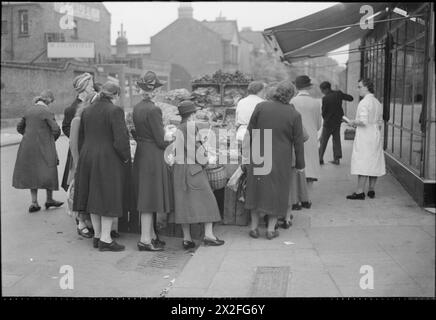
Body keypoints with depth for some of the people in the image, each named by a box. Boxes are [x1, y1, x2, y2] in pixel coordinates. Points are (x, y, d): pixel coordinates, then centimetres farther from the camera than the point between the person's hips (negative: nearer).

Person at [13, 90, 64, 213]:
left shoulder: (29, 111, 7)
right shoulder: (47, 112, -13)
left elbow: (19, 127, 14)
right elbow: (56, 130, -15)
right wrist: (52, 140, 4)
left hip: (28, 146, 6)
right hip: (43, 147, -6)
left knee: (32, 173, 11)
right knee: (48, 172, 9)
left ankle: (34, 202, 10)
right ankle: (49, 200, 17)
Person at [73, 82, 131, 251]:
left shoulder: (87, 111, 8)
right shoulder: (115, 111, -14)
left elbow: (81, 137, 13)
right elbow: (120, 139, -19)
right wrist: (126, 158, -4)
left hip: (87, 158, 7)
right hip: (108, 160, -7)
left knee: (94, 197, 14)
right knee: (108, 198, 1)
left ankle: (97, 235, 22)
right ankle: (105, 239, 3)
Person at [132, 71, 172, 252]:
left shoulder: (137, 108, 7)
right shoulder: (153, 110, -18)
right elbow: (160, 140, -17)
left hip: (140, 154, 8)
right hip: (153, 157, -8)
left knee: (146, 198, 15)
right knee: (150, 198, -2)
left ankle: (151, 235, 26)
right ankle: (145, 240, 4)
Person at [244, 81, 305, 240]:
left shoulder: (261, 107, -7)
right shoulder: (294, 115, -8)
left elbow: (249, 134, -4)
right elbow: (298, 142, -2)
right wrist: (300, 164, 10)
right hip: (280, 161, -1)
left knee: (257, 190, 15)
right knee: (276, 193, 13)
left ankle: (254, 227, 19)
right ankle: (271, 229, 16)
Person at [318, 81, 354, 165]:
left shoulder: (325, 98, -21)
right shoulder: (338, 93, -6)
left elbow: (323, 112, -14)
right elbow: (350, 98, 3)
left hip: (328, 122, -6)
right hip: (338, 120, 6)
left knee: (323, 140, 6)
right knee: (336, 139, 13)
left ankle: (320, 158, 9)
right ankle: (337, 159, 14)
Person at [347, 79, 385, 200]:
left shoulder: (364, 102, -14)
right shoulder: (378, 103, 12)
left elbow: (363, 121, -23)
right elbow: (380, 122, 17)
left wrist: (354, 122, -5)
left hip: (365, 136, -8)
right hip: (376, 135, 9)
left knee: (362, 164, -6)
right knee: (374, 163, 10)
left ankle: (360, 192, -5)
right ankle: (371, 190, 15)